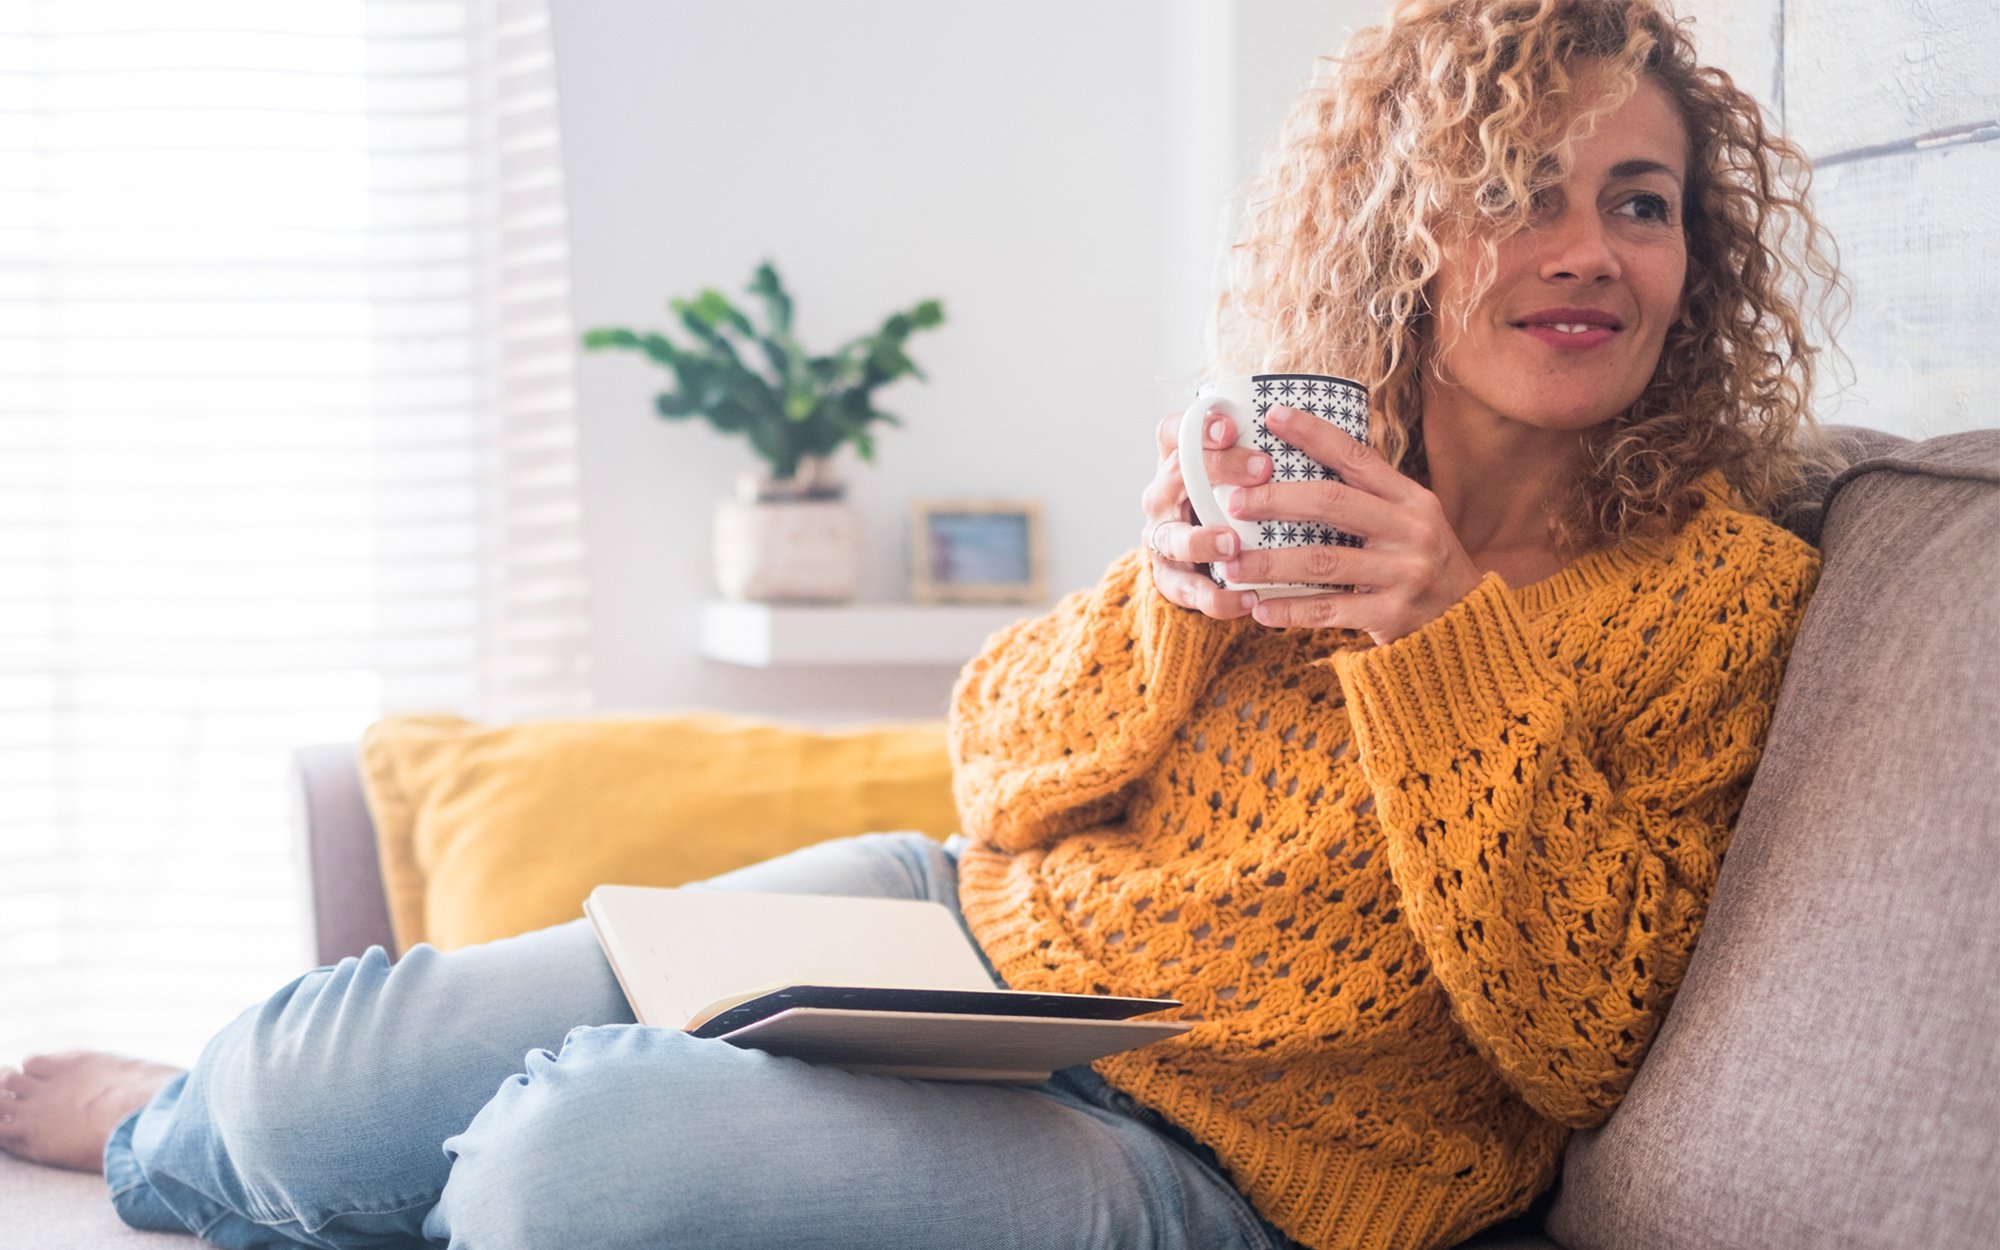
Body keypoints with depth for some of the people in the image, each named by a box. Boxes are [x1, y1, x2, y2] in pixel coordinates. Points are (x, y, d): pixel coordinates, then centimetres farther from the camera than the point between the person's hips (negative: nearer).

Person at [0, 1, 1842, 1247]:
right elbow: (997, 772, 5)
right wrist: (1167, 592, -16)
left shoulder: (1723, 595, -8)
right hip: (965, 923, 5)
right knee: (310, 1081, -1)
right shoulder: (1304, 468, 4)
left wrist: (1456, 635, -24)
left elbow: (1577, 1047, -14)